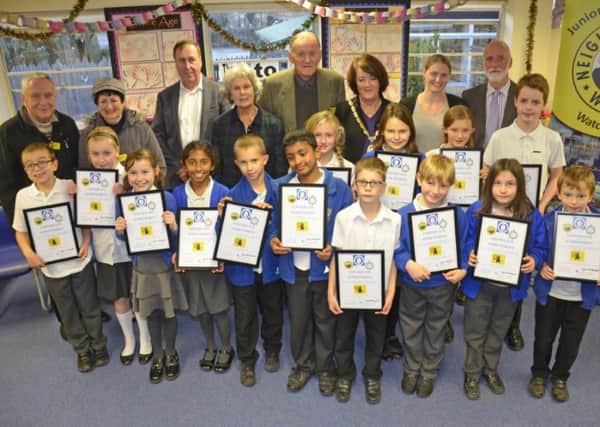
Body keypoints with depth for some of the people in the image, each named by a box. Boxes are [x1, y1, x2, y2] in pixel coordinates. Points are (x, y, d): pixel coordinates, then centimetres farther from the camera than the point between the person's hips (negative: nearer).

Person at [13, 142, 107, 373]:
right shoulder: (23, 196, -5)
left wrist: (85, 243, -15)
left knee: (89, 307, 13)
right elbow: (21, 231, 4)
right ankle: (82, 349, 35)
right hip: (51, 266, 2)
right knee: (68, 312, 17)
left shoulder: (71, 188, -11)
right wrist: (28, 253, -12)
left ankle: (98, 345, 34)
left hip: (79, 261, -2)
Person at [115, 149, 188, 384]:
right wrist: (119, 230, -17)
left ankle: (171, 354, 38)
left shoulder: (168, 198, -15)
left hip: (165, 266, -2)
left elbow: (177, 237, -8)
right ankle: (157, 355, 40)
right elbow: (124, 238, 5)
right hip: (142, 267, 2)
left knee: (169, 313, 14)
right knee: (151, 314, 18)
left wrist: (173, 226, -28)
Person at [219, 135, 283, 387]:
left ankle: (272, 351, 46)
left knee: (272, 311, 20)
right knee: (245, 317, 13)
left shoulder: (277, 190, -10)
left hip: (270, 264, 1)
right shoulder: (233, 194, -10)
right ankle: (247, 361, 34)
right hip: (242, 265, -1)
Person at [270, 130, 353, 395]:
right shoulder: (280, 186, -3)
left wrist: (334, 249, -21)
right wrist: (272, 241, -11)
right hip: (293, 267, 3)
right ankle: (303, 365, 41)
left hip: (325, 266, -2)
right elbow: (273, 223, 8)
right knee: (298, 321, 18)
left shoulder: (338, 188, -11)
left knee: (325, 321, 15)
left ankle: (326, 369, 38)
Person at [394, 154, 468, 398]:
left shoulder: (457, 215, -11)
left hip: (443, 284, 0)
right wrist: (408, 264, -28)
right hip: (412, 284, 0)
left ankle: (429, 373, 41)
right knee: (411, 329, 18)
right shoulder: (405, 214, -14)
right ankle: (411, 369, 42)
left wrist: (463, 270, -17)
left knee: (436, 331, 19)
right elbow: (396, 248, -10)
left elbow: (465, 248, -1)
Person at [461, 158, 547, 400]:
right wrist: (469, 255, -23)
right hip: (480, 284, -2)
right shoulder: (476, 211, -13)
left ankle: (490, 368, 46)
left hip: (512, 286, 2)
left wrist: (534, 261, -21)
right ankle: (472, 373, 34)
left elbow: (540, 248, -1)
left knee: (498, 332, 23)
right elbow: (464, 242, -4)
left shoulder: (531, 215, -10)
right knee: (475, 332, 13)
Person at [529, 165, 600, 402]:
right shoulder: (549, 221, -12)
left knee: (571, 342, 18)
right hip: (551, 292, -1)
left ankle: (559, 377, 42)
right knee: (544, 338, 15)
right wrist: (542, 267, -21)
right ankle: (539, 374, 40)